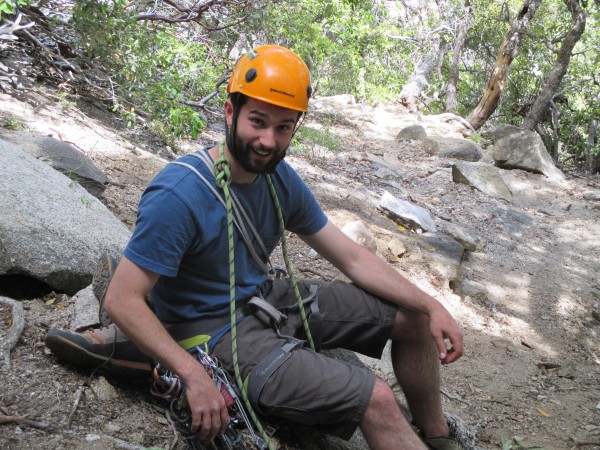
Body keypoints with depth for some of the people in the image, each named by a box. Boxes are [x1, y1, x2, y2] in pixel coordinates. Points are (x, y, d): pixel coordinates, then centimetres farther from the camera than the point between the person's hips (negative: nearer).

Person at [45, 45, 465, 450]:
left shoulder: (281, 179, -4)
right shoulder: (178, 195, -26)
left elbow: (352, 257, 0)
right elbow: (122, 299, -24)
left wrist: (430, 305, -9)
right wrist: (194, 376, -33)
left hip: (268, 297, 8)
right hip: (217, 328, -8)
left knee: (413, 316, 6)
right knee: (378, 401, -20)